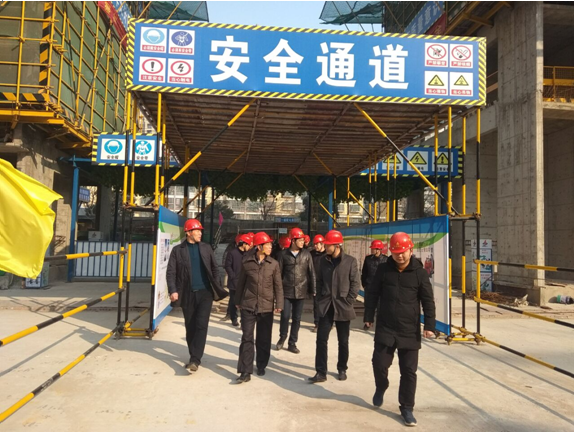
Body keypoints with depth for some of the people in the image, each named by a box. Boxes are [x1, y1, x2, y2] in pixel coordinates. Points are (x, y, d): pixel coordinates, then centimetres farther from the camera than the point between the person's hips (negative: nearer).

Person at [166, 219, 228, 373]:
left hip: (205, 292, 0)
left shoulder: (206, 248, 7)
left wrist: (216, 286, 2)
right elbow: (171, 272, -3)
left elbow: (215, 268, 10)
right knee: (190, 328, 9)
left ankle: (195, 359, -5)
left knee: (201, 325, -9)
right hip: (188, 294, 0)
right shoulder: (178, 250, 1)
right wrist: (173, 290, -15)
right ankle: (194, 358, 25)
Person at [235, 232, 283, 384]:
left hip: (266, 307, 1)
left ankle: (261, 366, 28)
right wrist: (238, 301, 11)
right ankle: (245, 371, 3)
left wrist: (279, 304, -4)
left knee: (264, 339, 10)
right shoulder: (247, 262, -1)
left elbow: (278, 286, 1)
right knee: (247, 338, -2)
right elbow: (241, 283, 8)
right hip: (248, 305, -1)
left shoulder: (274, 264, -1)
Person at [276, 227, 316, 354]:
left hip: (300, 292, 1)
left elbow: (311, 273, 4)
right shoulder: (284, 254, -2)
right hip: (286, 291, -1)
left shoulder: (306, 254, 1)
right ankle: (282, 338, 27)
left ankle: (292, 343, 20)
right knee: (285, 316, 2)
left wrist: (312, 290, 1)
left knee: (297, 318, 8)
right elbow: (279, 273, 1)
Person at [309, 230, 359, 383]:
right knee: (321, 339, -1)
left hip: (343, 307, -2)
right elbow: (319, 281, 9)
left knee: (343, 341, 11)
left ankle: (342, 369, 28)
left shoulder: (350, 261, -7)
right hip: (326, 306, 3)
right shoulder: (323, 260, 3)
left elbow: (355, 284, -5)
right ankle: (321, 372, 7)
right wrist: (320, 299, 2)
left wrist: (348, 302, -10)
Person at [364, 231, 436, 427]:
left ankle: (406, 408, 20)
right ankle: (381, 388, 37)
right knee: (379, 363, 4)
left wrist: (429, 325, -6)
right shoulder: (383, 269, 0)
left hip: (410, 331, -1)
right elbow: (372, 294, 6)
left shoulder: (420, 272, -4)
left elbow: (428, 301, -1)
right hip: (385, 329, 1)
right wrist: (369, 317, 4)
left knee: (409, 371, 4)